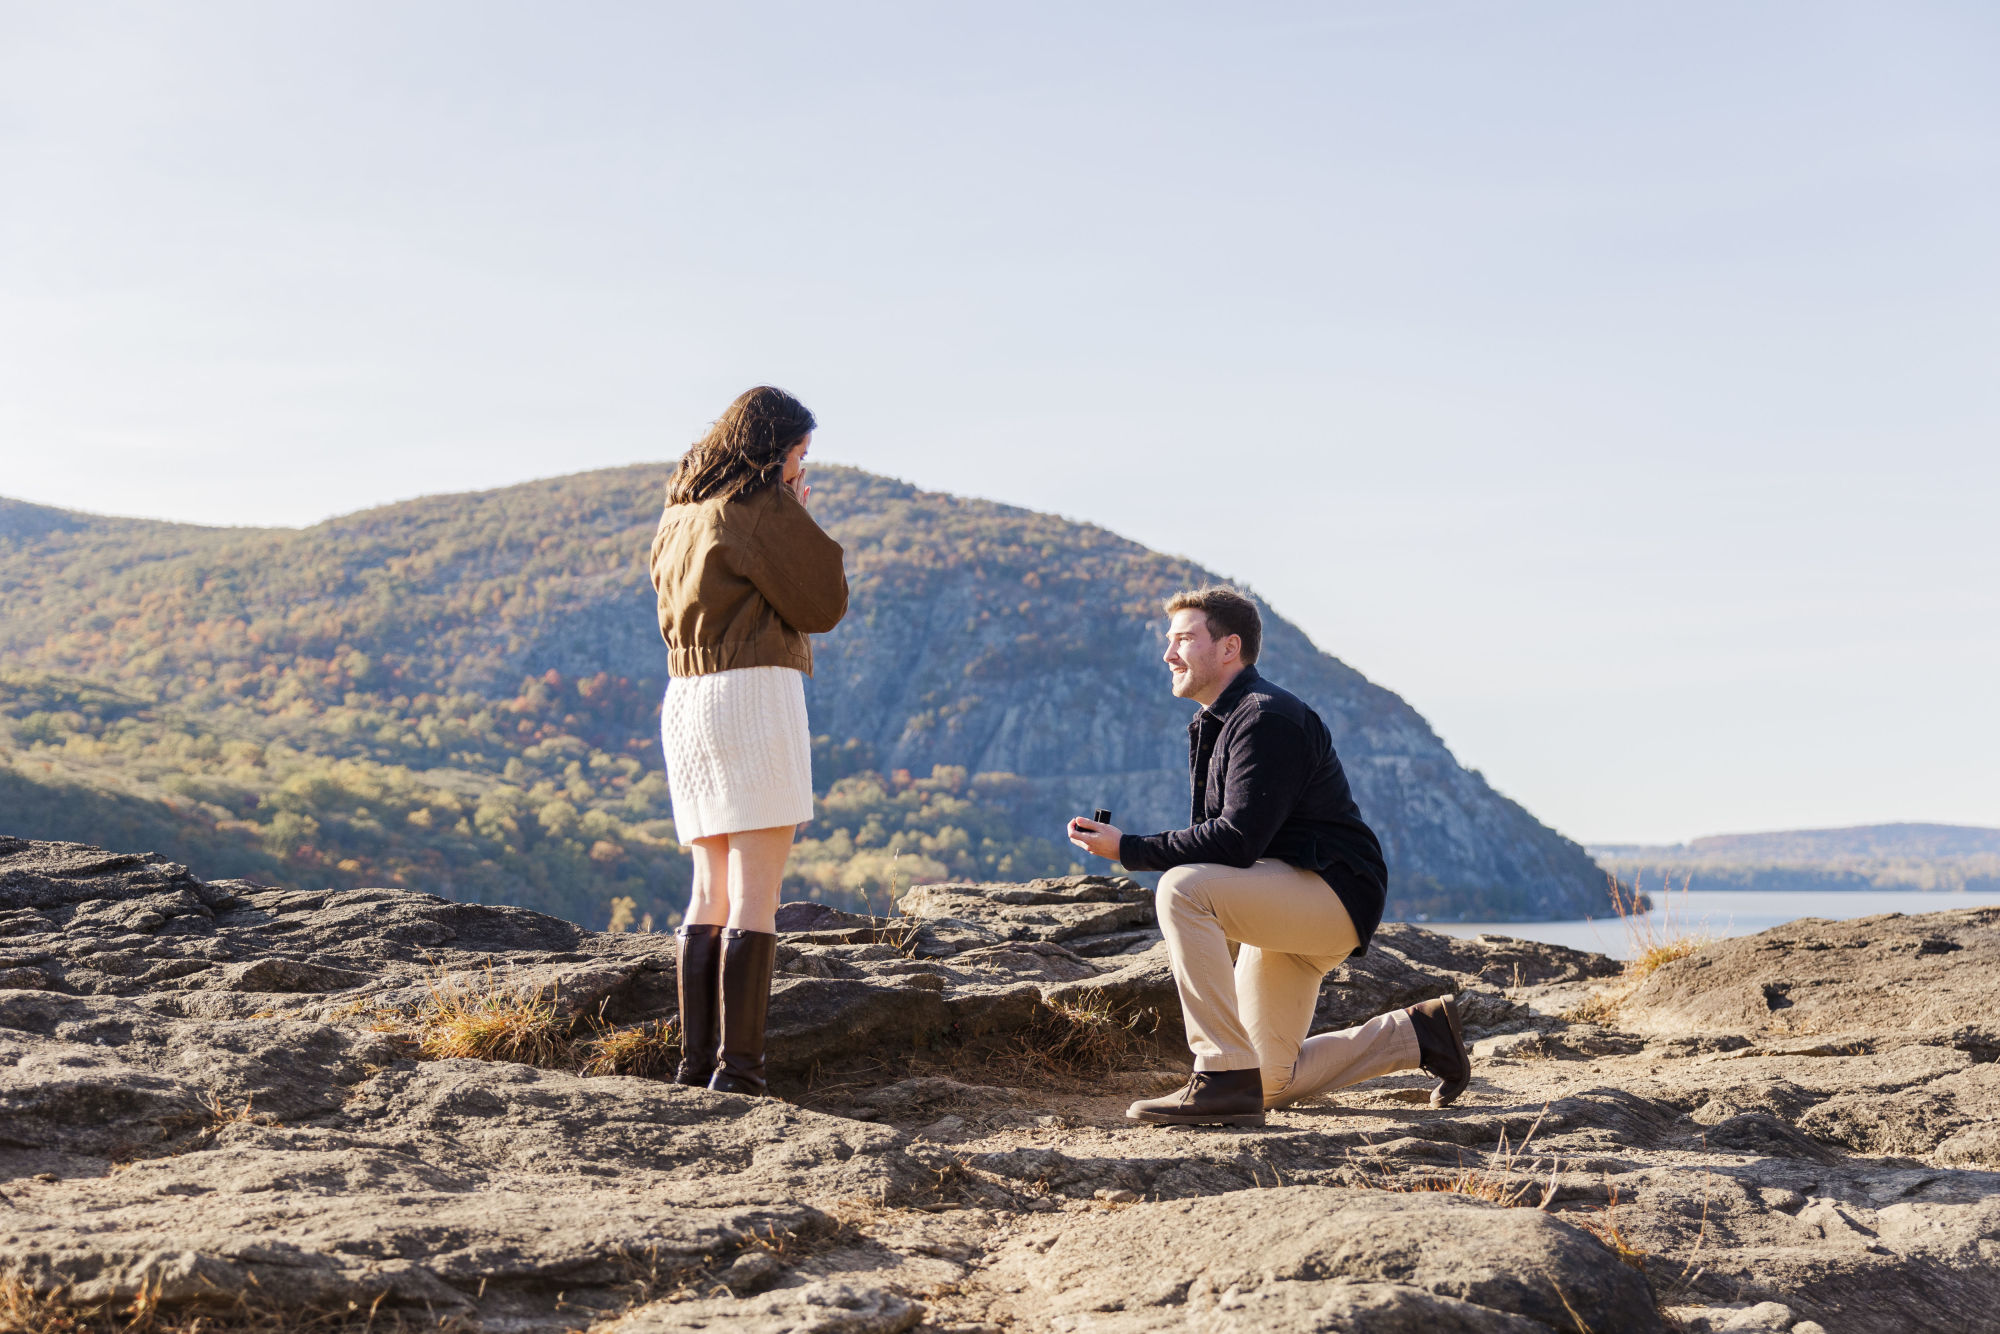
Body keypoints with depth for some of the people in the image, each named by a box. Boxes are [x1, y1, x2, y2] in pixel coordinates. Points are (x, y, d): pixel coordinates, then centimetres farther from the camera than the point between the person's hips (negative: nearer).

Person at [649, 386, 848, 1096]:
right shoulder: (760, 507, -8)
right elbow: (823, 605, -7)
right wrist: (802, 521, 4)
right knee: (756, 896, -8)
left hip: (685, 701, 8)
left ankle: (698, 1057, 8)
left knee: (712, 890, 11)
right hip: (754, 693, -8)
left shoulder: (679, 515, 17)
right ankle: (738, 1064, -11)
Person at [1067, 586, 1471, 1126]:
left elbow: (1237, 840, -27)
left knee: (1181, 887, -32)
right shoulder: (1212, 726, 14)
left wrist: (1130, 849, -24)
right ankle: (1420, 1033, 27)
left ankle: (1226, 1078, -29)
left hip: (1334, 893, -10)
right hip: (1288, 909, 10)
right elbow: (1223, 839, 18)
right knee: (1271, 1083, 12)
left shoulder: (1268, 717, -18)